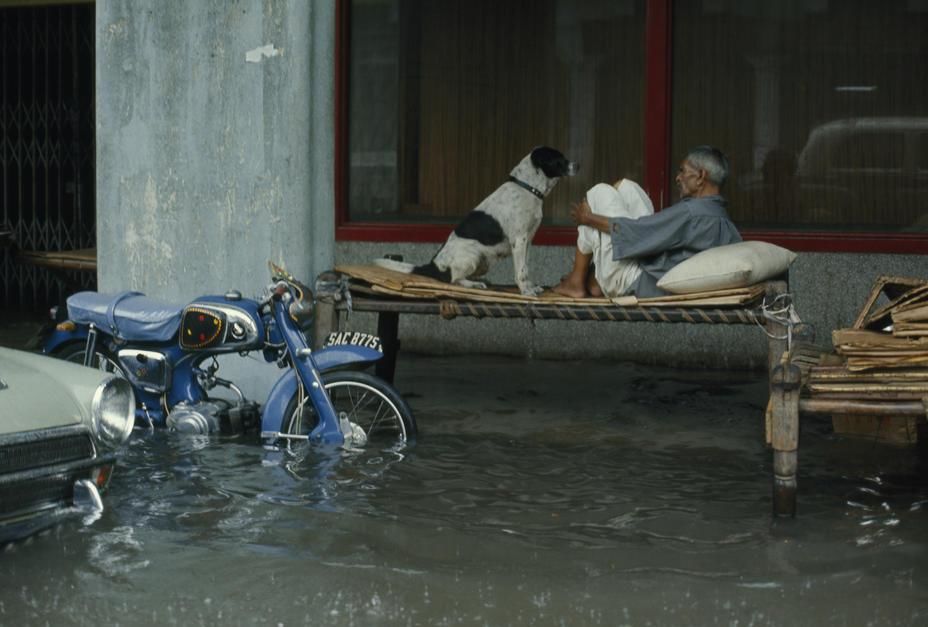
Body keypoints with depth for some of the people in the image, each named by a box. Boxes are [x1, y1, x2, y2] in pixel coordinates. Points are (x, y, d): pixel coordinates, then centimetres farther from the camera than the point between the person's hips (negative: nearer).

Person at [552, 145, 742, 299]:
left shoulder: (691, 212, -26)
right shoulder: (726, 222, 1)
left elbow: (634, 232, -21)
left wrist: (588, 219, -6)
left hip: (634, 284, -9)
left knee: (601, 193, -1)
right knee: (626, 187, 12)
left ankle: (576, 282, 9)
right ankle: (596, 280, 14)